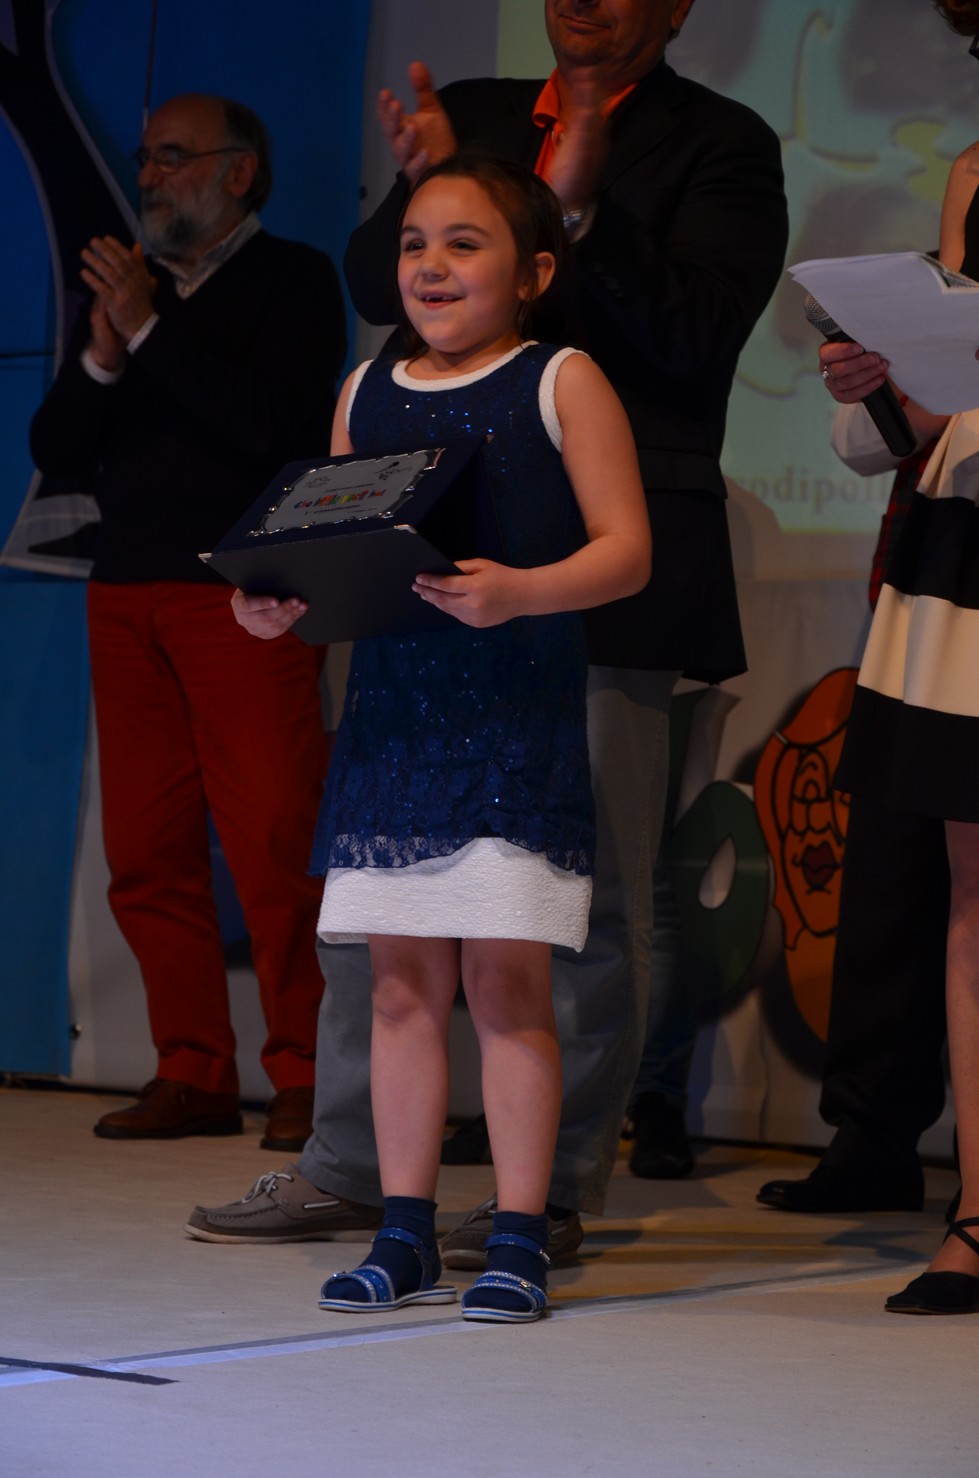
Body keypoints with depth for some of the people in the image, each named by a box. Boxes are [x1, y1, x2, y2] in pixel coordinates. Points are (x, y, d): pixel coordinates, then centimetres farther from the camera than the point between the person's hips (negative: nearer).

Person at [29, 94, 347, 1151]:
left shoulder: (292, 280, 4)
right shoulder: (124, 285, 19)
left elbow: (275, 422, -13)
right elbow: (54, 449, 12)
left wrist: (150, 331, -12)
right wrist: (102, 358, -5)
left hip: (246, 597, -6)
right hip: (126, 592, 6)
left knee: (273, 846, -10)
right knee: (146, 855, 3)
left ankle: (304, 1079, -5)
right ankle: (193, 1075, 8)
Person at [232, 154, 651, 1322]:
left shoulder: (563, 383, -1)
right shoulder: (364, 394, 13)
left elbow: (625, 549, -8)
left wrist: (517, 591, -24)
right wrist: (281, 603, -4)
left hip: (517, 722, -5)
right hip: (389, 718, 5)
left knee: (506, 979, -4)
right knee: (402, 982, 7)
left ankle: (517, 1239, 2)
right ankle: (404, 1236, 13)